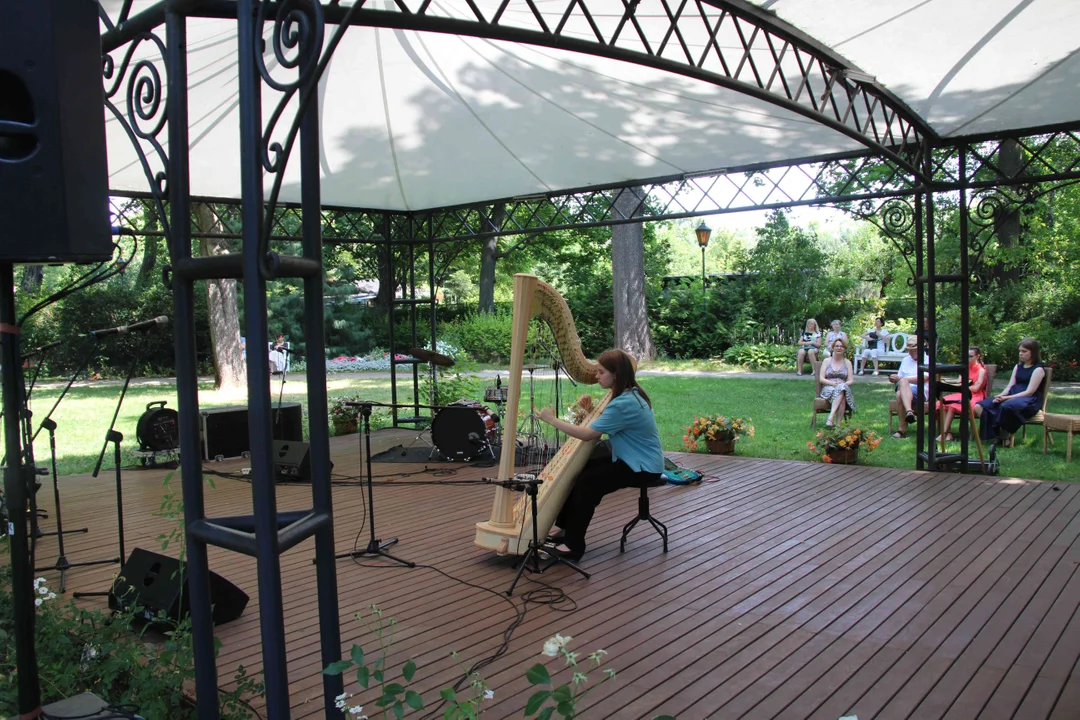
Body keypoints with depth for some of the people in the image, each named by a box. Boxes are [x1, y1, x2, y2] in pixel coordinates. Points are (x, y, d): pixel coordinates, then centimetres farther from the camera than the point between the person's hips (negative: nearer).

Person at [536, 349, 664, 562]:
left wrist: (552, 420, -18)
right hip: (634, 460, 10)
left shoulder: (624, 404, -26)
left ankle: (574, 545, -9)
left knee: (587, 482, -18)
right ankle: (564, 527, 15)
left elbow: (587, 434, -25)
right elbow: (601, 427, 12)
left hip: (643, 468, -10)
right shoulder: (630, 394, 5)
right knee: (577, 470, 6)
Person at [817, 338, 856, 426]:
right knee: (841, 398, -37)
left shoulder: (847, 362, 17)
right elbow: (821, 379, 3)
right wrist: (833, 383, -13)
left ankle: (831, 418, -48)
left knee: (841, 388, -38)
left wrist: (841, 384, -13)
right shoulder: (826, 361, 13)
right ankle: (837, 423, -45)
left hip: (844, 388, 1)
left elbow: (851, 380, 8)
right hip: (828, 388, -1)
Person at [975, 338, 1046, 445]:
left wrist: (1006, 398, -20)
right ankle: (993, 433, -14)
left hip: (1030, 401, -7)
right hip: (1013, 397, 7)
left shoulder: (1038, 369, -3)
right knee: (979, 407, -15)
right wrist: (1000, 396, -11)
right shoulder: (1018, 367, 21)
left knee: (1006, 406, -42)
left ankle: (1004, 434, -20)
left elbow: (1029, 392, -12)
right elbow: (1010, 386, 12)